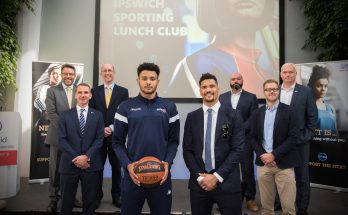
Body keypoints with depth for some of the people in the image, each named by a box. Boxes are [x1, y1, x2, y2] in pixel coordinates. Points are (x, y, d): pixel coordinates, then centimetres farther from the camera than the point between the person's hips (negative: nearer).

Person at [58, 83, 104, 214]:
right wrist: (75, 158, -12)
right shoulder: (65, 115, 7)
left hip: (91, 164, 0)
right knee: (67, 201, 11)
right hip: (70, 164, 0)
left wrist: (87, 157, -13)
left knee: (90, 201, 9)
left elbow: (99, 139, -1)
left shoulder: (97, 115, 7)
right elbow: (62, 140, -2)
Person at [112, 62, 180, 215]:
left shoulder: (169, 107, 4)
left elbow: (174, 140, 4)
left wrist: (168, 162, -11)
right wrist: (127, 164, -12)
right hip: (133, 174, 0)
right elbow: (117, 141, 2)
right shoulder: (126, 107, 2)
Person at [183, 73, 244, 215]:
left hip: (227, 183, -2)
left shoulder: (233, 115, -3)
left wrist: (217, 176, -11)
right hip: (199, 183, 2)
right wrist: (199, 176, -7)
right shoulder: (192, 117, 4)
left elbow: (237, 149, -7)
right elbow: (187, 150, 3)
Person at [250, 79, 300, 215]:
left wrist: (274, 155, -14)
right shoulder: (257, 113, 9)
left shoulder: (289, 111, -2)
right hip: (263, 163, 3)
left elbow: (293, 137, -8)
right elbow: (253, 137, 9)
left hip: (283, 164, -3)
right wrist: (262, 155, -7)